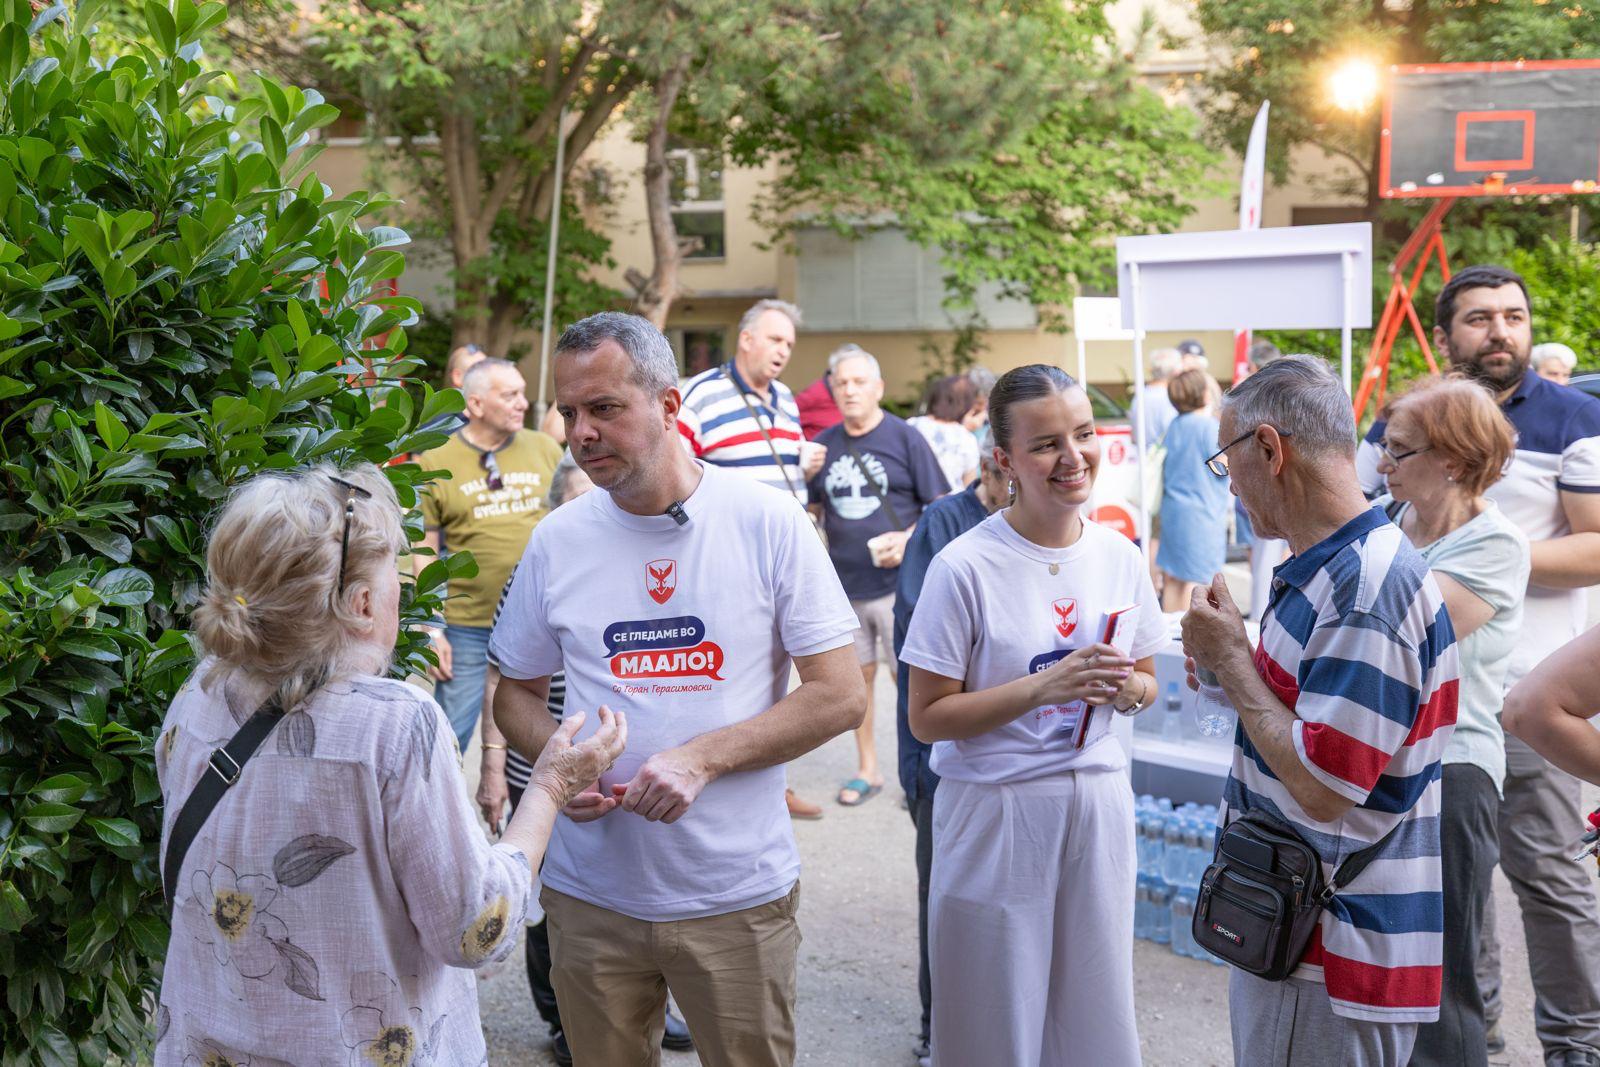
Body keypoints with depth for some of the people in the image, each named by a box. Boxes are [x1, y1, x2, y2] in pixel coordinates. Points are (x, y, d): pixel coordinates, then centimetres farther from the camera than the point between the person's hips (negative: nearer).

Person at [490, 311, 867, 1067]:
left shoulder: (768, 524, -8)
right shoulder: (557, 541, 1)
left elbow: (840, 697, -8)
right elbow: (516, 694, 12)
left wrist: (702, 758, -19)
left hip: (738, 897, -2)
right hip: (591, 893, 2)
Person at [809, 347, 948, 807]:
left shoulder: (904, 437, -2)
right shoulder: (824, 445, 9)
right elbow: (812, 510, 19)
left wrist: (910, 539, -16)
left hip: (898, 582, -4)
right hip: (843, 584, 4)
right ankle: (867, 769, 24)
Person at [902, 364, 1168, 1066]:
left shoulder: (1119, 555, 1)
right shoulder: (965, 567, -14)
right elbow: (927, 716, -12)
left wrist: (1124, 687, -10)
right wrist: (1043, 686, -22)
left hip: (1098, 801, 4)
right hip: (996, 814, -4)